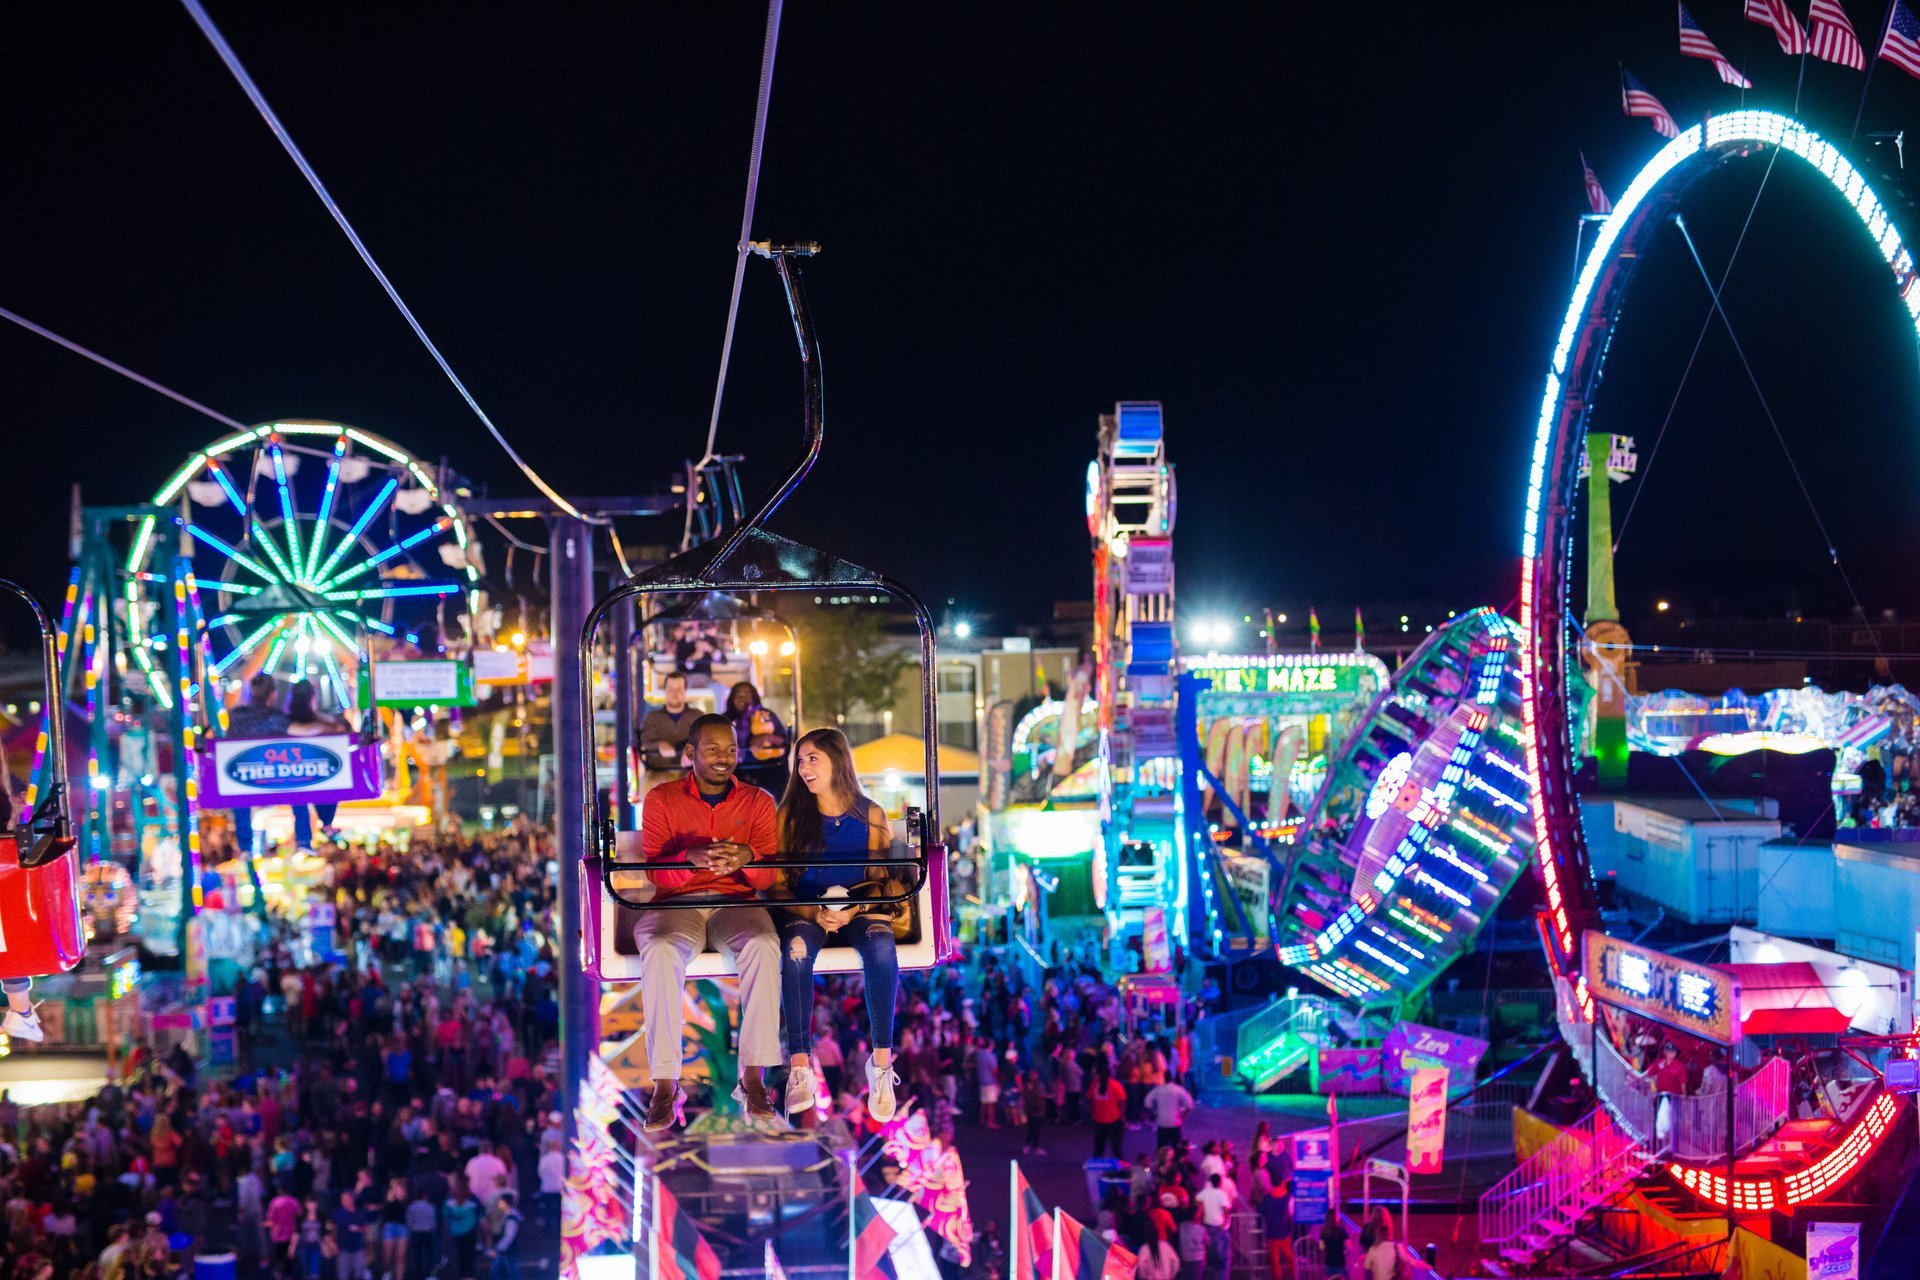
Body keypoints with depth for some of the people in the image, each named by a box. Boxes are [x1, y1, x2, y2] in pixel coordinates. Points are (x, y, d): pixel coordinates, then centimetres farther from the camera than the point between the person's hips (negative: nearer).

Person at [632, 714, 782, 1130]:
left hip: (736, 903, 1)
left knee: (764, 946, -35)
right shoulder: (661, 800, 8)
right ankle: (665, 1083, -33)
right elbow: (655, 870, -1)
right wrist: (692, 859, -23)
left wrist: (746, 858, -21)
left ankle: (753, 1076, -30)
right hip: (676, 903, -1)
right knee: (660, 951, -36)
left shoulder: (757, 801, 11)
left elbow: (769, 876, 3)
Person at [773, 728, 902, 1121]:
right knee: (796, 949, -35)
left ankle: (881, 1062, -30)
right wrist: (814, 913, -15)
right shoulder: (791, 815, 6)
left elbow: (884, 880, 4)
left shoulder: (870, 815, 5)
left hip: (859, 908, 0)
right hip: (804, 911, 0)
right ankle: (799, 1069, -35)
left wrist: (853, 911, -15)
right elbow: (778, 884, 3)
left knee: (881, 947, -35)